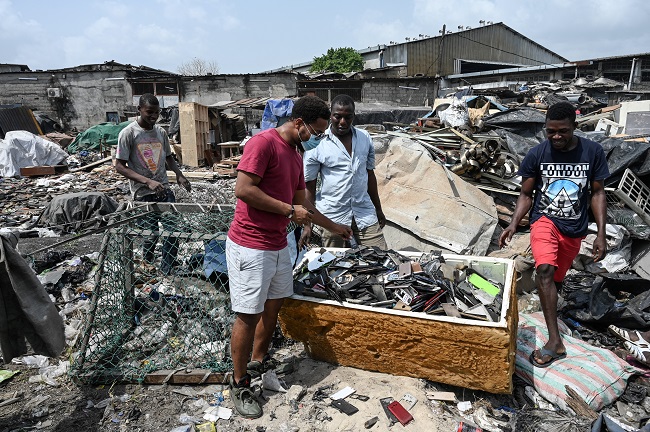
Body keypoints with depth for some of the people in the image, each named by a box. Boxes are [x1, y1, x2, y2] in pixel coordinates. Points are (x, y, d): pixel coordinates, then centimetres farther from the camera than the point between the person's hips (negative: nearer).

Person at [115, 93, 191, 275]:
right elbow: (120, 166, -11)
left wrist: (179, 175, 2)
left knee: (173, 232, 1)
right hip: (143, 194, -4)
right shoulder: (128, 133, -9)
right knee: (151, 234, 1)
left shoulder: (161, 132, 7)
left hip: (164, 190, 5)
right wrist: (148, 181, -22)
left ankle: (167, 273, 18)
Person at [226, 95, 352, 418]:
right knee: (249, 316, 0)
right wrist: (289, 210, -17)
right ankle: (239, 384, 18)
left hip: (278, 245, 9)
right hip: (250, 246, -9)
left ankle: (259, 363, 38)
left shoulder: (296, 155, 14)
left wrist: (333, 227, 25)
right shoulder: (263, 143, -15)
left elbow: (300, 200, 22)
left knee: (273, 306, 18)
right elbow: (243, 189, -23)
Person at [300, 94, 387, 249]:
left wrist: (378, 210, 18)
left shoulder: (365, 138, 6)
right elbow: (309, 186, -3)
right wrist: (307, 225, -6)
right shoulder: (317, 144, -6)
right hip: (333, 218, -3)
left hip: (365, 214, 4)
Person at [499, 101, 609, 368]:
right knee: (545, 270, -26)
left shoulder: (593, 152, -6)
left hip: (574, 229, 2)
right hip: (545, 221, -2)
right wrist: (513, 224, -16)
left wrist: (601, 233, -6)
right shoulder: (537, 154, -8)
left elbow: (597, 193, 0)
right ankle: (555, 341, -25)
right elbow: (526, 194, -1)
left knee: (557, 278, 15)